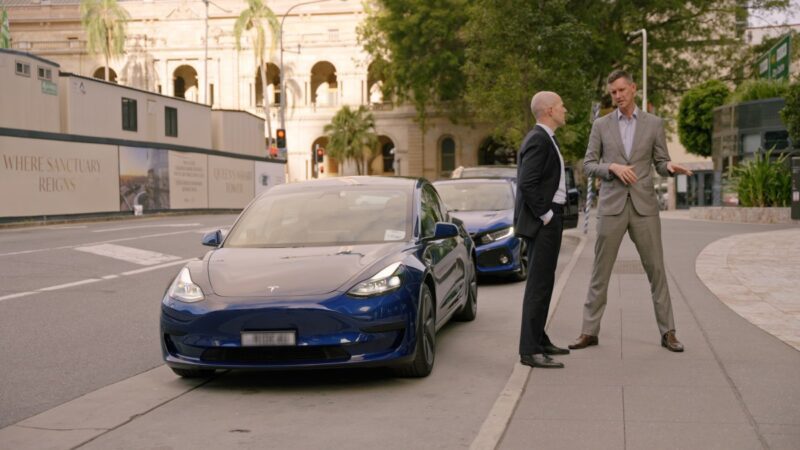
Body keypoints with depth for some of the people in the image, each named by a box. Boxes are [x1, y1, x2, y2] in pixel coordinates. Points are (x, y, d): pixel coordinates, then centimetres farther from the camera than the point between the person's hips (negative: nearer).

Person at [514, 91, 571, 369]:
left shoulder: (544, 139, 16)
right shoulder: (538, 140, -16)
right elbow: (527, 184, -25)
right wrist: (546, 216, -18)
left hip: (547, 221, 11)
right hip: (542, 223, -11)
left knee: (543, 283, 16)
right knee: (538, 286, -9)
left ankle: (539, 340, 26)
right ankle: (530, 351, -6)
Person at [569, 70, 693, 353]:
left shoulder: (654, 124, 7)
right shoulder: (601, 125, 6)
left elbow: (660, 164, 8)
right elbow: (588, 166, 4)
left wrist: (671, 167, -16)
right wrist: (613, 167, -14)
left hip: (644, 206, 0)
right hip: (611, 206, 0)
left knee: (656, 269, 2)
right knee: (600, 271, 2)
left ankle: (667, 332, 12)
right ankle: (590, 331, 10)